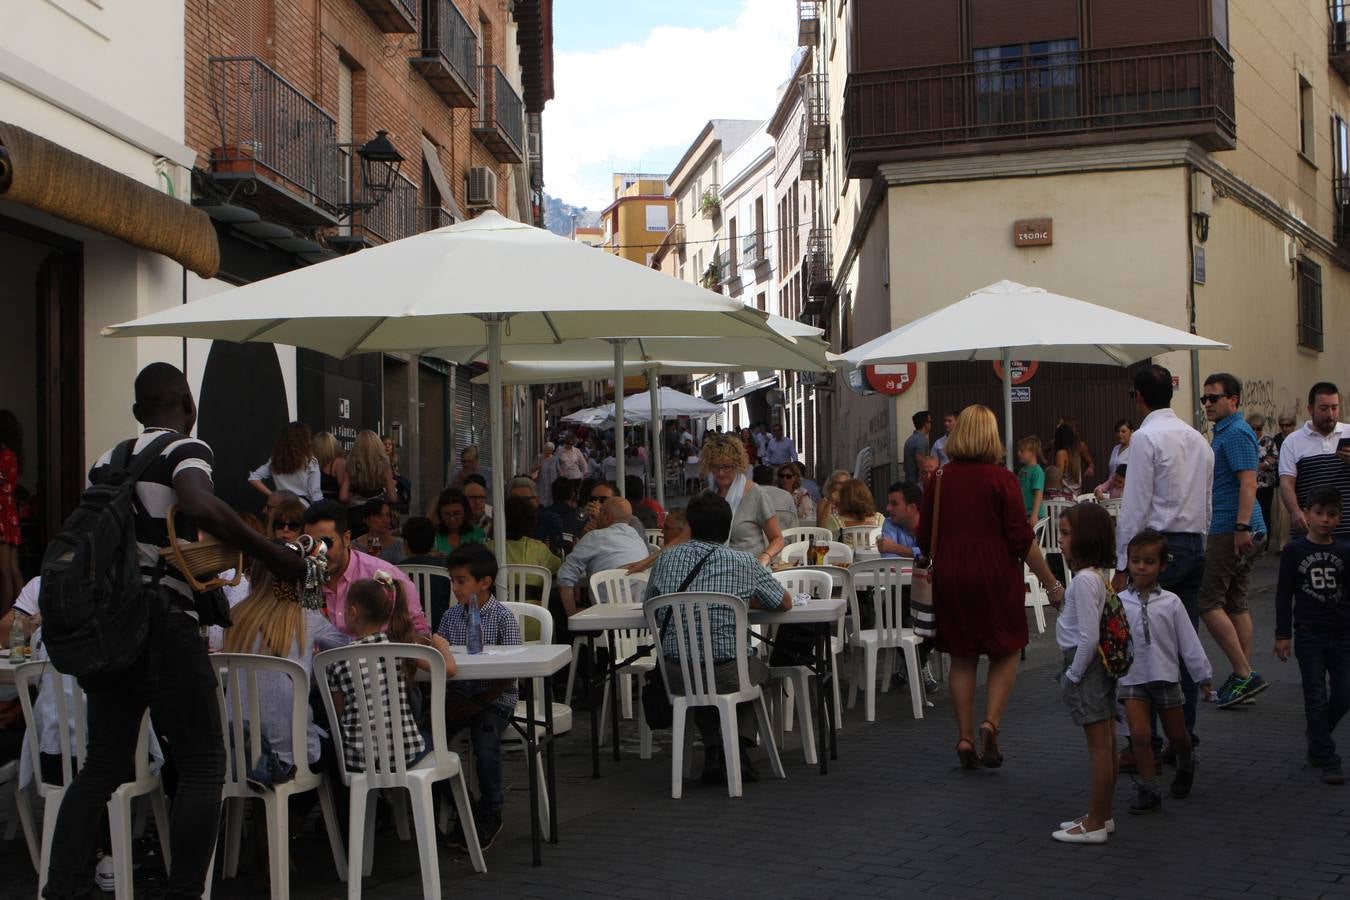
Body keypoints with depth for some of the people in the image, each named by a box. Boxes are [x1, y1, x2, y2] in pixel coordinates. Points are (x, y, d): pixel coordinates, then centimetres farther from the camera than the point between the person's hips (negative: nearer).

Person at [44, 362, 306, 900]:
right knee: (202, 764, 3)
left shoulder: (107, 461, 15)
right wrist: (273, 557, -21)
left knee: (103, 764, 14)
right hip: (163, 626, -7)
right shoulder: (185, 450, -6)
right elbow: (202, 507, -26)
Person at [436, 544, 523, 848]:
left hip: (494, 697, -5)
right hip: (457, 695, 5)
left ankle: (489, 814, -4)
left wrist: (479, 704, -16)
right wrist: (447, 697, -6)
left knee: (485, 745, -30)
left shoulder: (503, 618, -7)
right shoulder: (451, 616, 9)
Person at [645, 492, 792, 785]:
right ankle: (738, 744, 15)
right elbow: (785, 602, 12)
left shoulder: (665, 559, 5)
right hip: (729, 674, -2)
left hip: (677, 677, 2)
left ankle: (714, 750, 19)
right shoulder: (743, 562, -1)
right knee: (759, 666, 32)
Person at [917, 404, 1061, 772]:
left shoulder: (939, 479, 0)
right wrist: (1052, 583, -3)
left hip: (950, 578, 3)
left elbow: (924, 539, 7)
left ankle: (965, 738, 10)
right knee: (1005, 652, 12)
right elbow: (1021, 540, -11)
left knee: (963, 658, 11)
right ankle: (991, 721, -6)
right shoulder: (1002, 479, -10)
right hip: (995, 577, -3)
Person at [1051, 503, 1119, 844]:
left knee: (1099, 744, -4)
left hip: (1086, 663, -10)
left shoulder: (1084, 580, -21)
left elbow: (1089, 636, -23)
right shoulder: (1102, 574, 8)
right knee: (1106, 742, 14)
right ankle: (1102, 815, 25)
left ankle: (1095, 824, 2)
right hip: (1102, 662, 10)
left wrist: (1073, 674, -15)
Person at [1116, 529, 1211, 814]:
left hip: (1165, 677, 0)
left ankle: (1186, 766, 46)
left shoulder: (1170, 602, -3)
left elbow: (1189, 641, 1)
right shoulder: (1119, 603, -3)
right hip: (1132, 678, 0)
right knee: (1140, 735, -9)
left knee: (1177, 735, 14)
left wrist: (1203, 676, 4)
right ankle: (1149, 791, 2)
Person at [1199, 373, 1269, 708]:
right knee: (1235, 603, 12)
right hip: (1237, 531, 11)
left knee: (1207, 601, -8)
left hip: (1232, 530, -11)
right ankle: (1245, 677, 15)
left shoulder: (1236, 433, -12)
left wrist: (1242, 528, -28)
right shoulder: (1223, 433, 19)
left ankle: (1243, 673, -7)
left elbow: (1248, 483, -22)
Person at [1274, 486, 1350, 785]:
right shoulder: (1294, 551, -3)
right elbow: (1284, 594, -1)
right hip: (1309, 634, -3)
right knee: (1316, 696, -1)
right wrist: (1283, 634, -4)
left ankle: (1316, 735, 29)